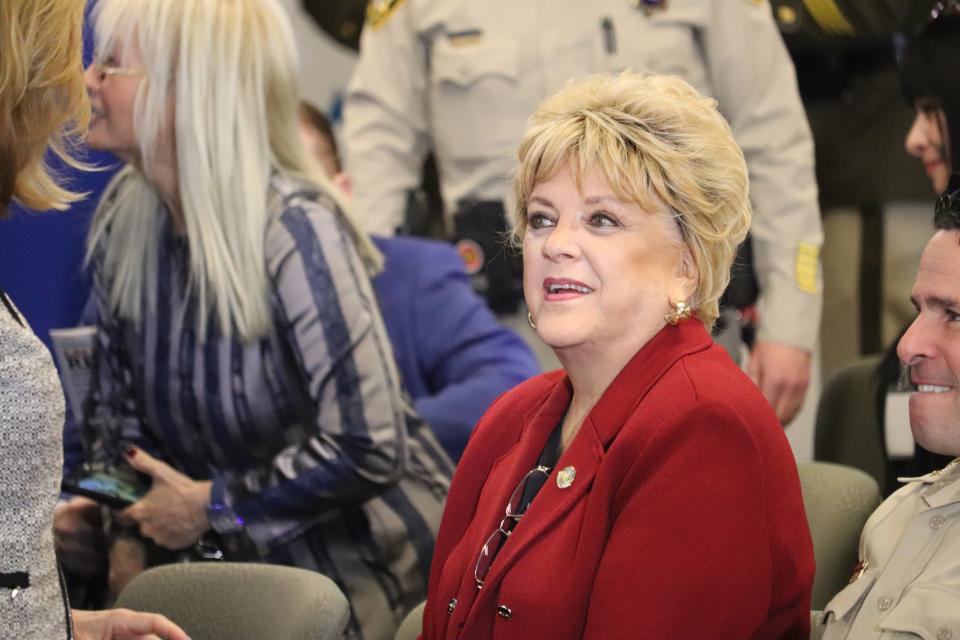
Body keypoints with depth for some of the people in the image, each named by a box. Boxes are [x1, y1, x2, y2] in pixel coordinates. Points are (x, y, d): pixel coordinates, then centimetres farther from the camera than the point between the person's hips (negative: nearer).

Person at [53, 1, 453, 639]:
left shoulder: (294, 230, -22)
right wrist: (122, 521, -5)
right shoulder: (124, 216, -1)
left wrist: (212, 507, -16)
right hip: (243, 558, 6)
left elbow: (368, 450, -25)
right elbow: (118, 405, 11)